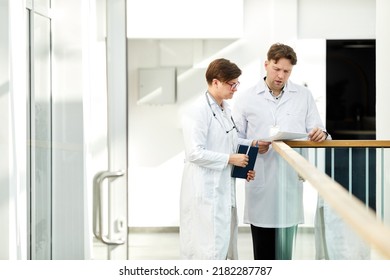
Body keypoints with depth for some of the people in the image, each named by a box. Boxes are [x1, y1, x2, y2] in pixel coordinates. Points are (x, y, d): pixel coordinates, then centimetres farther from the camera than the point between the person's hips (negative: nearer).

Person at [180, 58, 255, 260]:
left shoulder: (226, 109, 13)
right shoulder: (198, 111, -14)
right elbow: (195, 152, -21)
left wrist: (242, 167, 7)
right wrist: (230, 159, -17)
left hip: (224, 188, 9)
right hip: (205, 190, -9)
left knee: (225, 244, 13)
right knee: (211, 246, -8)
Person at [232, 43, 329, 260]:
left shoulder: (304, 96, 11)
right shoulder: (246, 99, 6)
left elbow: (317, 132, 8)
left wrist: (321, 134, -16)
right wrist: (253, 145, -15)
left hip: (290, 183, 1)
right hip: (260, 184, -1)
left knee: (284, 251, 3)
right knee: (263, 251, 4)